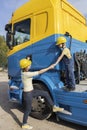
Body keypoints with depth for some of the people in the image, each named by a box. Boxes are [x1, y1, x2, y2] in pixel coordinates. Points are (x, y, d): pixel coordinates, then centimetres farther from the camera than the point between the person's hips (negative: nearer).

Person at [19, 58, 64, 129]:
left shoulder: (23, 72, -4)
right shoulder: (27, 74, -29)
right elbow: (40, 72, -23)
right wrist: (49, 67, -15)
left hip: (31, 91, 9)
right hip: (28, 94, -9)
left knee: (46, 94, 9)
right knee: (28, 110, 12)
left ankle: (54, 107, 22)